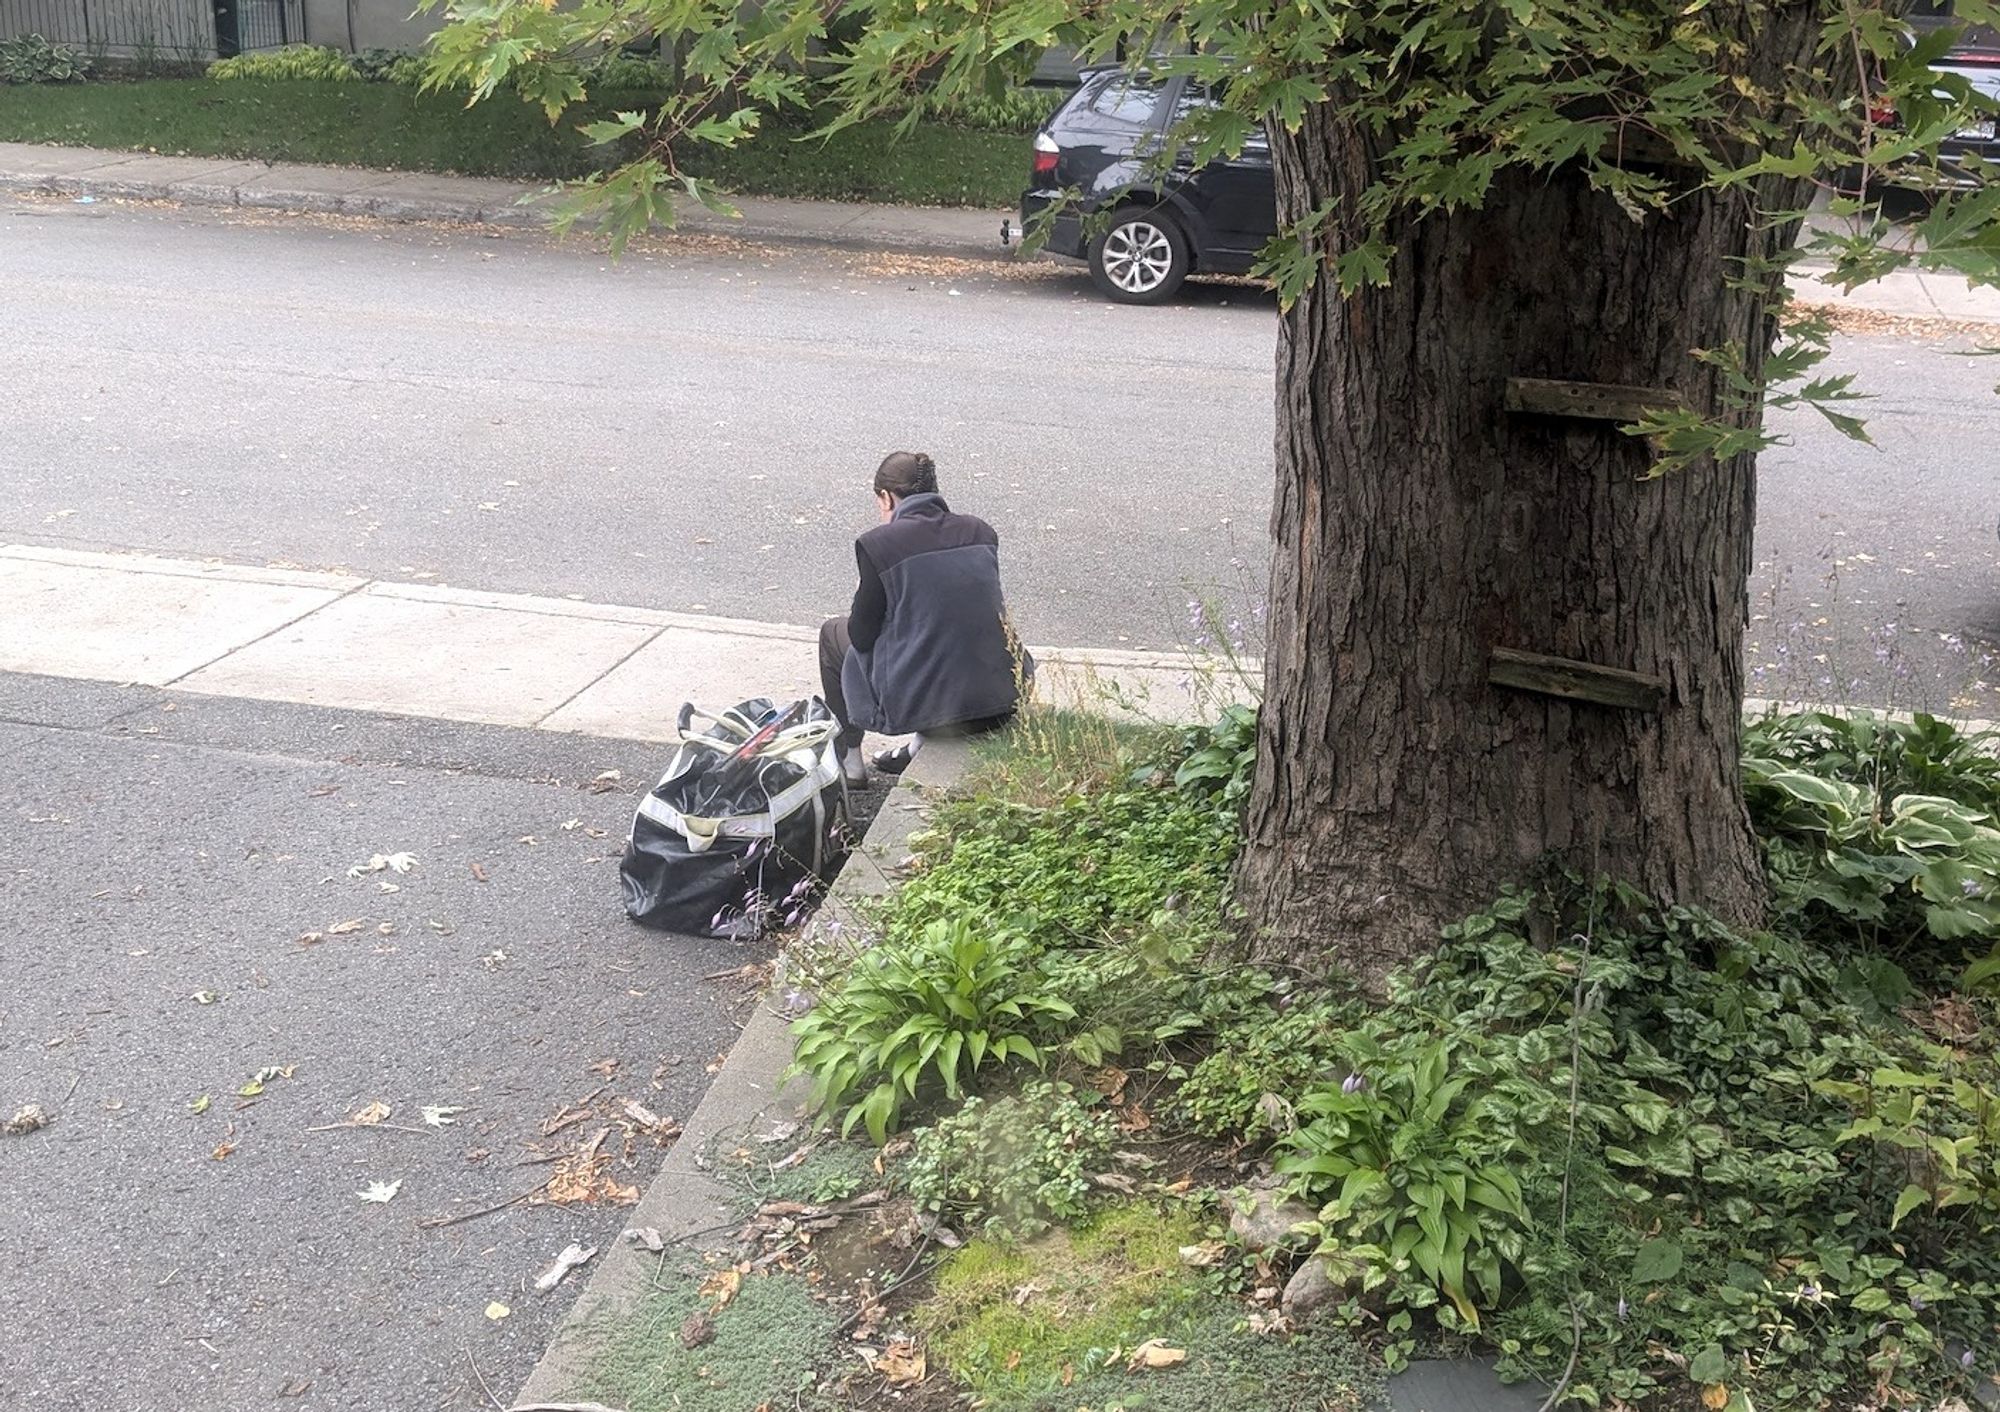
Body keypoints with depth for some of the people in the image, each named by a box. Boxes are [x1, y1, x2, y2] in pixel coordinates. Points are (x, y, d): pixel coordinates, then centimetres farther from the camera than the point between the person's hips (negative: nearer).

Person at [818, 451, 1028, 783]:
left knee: (833, 634, 23)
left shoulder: (877, 544, -8)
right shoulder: (980, 532, 6)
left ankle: (847, 760, 31)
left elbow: (863, 636, -1)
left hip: (922, 704, -5)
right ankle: (922, 745, 35)